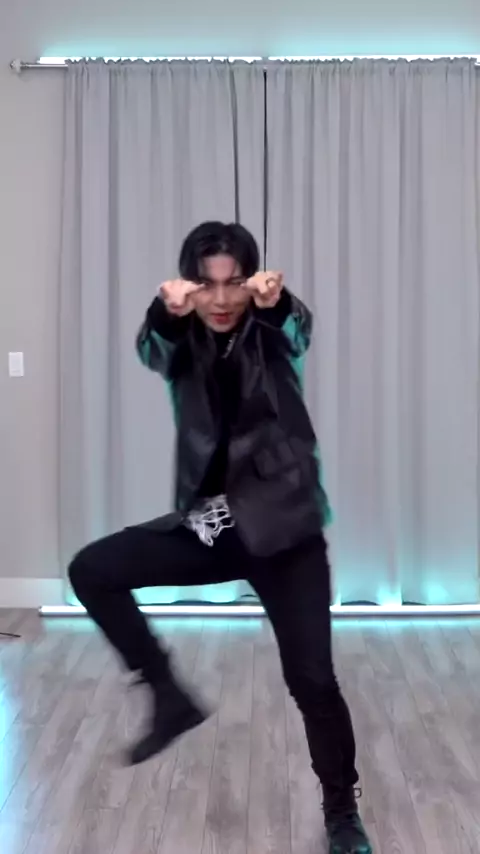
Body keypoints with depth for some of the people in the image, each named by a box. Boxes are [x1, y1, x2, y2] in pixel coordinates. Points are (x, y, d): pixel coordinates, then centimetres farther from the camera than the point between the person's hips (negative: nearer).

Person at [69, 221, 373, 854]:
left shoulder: (272, 332, -2)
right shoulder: (183, 343, 3)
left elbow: (299, 330, -25)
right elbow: (153, 350, -21)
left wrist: (277, 301, -50)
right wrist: (166, 311, -45)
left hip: (283, 530, -3)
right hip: (206, 526, 3)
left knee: (312, 679, -4)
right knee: (91, 571, -8)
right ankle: (171, 698, 5)